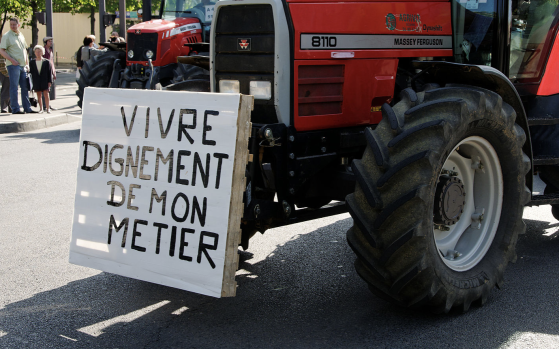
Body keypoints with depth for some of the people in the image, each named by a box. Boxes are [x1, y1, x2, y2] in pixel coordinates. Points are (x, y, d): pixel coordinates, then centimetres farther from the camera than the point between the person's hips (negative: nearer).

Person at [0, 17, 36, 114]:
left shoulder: (21, 36, 16)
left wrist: (27, 64, 14)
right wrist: (12, 60, -19)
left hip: (23, 66, 7)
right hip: (13, 65, -6)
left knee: (25, 87, 9)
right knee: (14, 87, -5)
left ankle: (27, 108, 15)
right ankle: (15, 109, -2)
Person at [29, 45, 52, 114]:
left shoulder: (46, 62, 0)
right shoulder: (32, 62, 6)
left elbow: (49, 72, 1)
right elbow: (31, 72, 7)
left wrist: (50, 81, -4)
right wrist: (32, 81, 2)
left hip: (45, 80, -2)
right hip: (36, 81, 2)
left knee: (46, 94, -6)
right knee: (39, 95, 6)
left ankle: (47, 108, 2)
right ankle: (41, 108, 14)